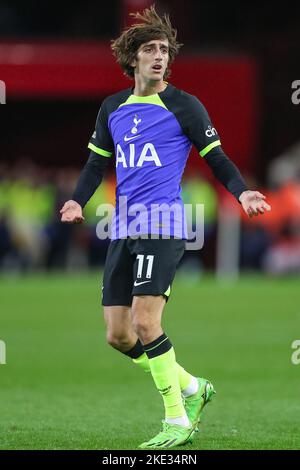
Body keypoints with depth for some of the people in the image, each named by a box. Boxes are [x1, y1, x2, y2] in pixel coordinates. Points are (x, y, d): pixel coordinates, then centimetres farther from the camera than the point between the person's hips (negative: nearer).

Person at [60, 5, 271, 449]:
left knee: (145, 323, -18)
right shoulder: (113, 108, 14)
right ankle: (192, 387, 23)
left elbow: (216, 158, 1)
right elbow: (97, 161, 21)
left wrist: (241, 192, -17)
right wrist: (78, 201, 3)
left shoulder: (184, 106, -2)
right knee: (118, 335, 4)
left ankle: (178, 422, -8)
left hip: (162, 227, -6)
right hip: (123, 230, 6)